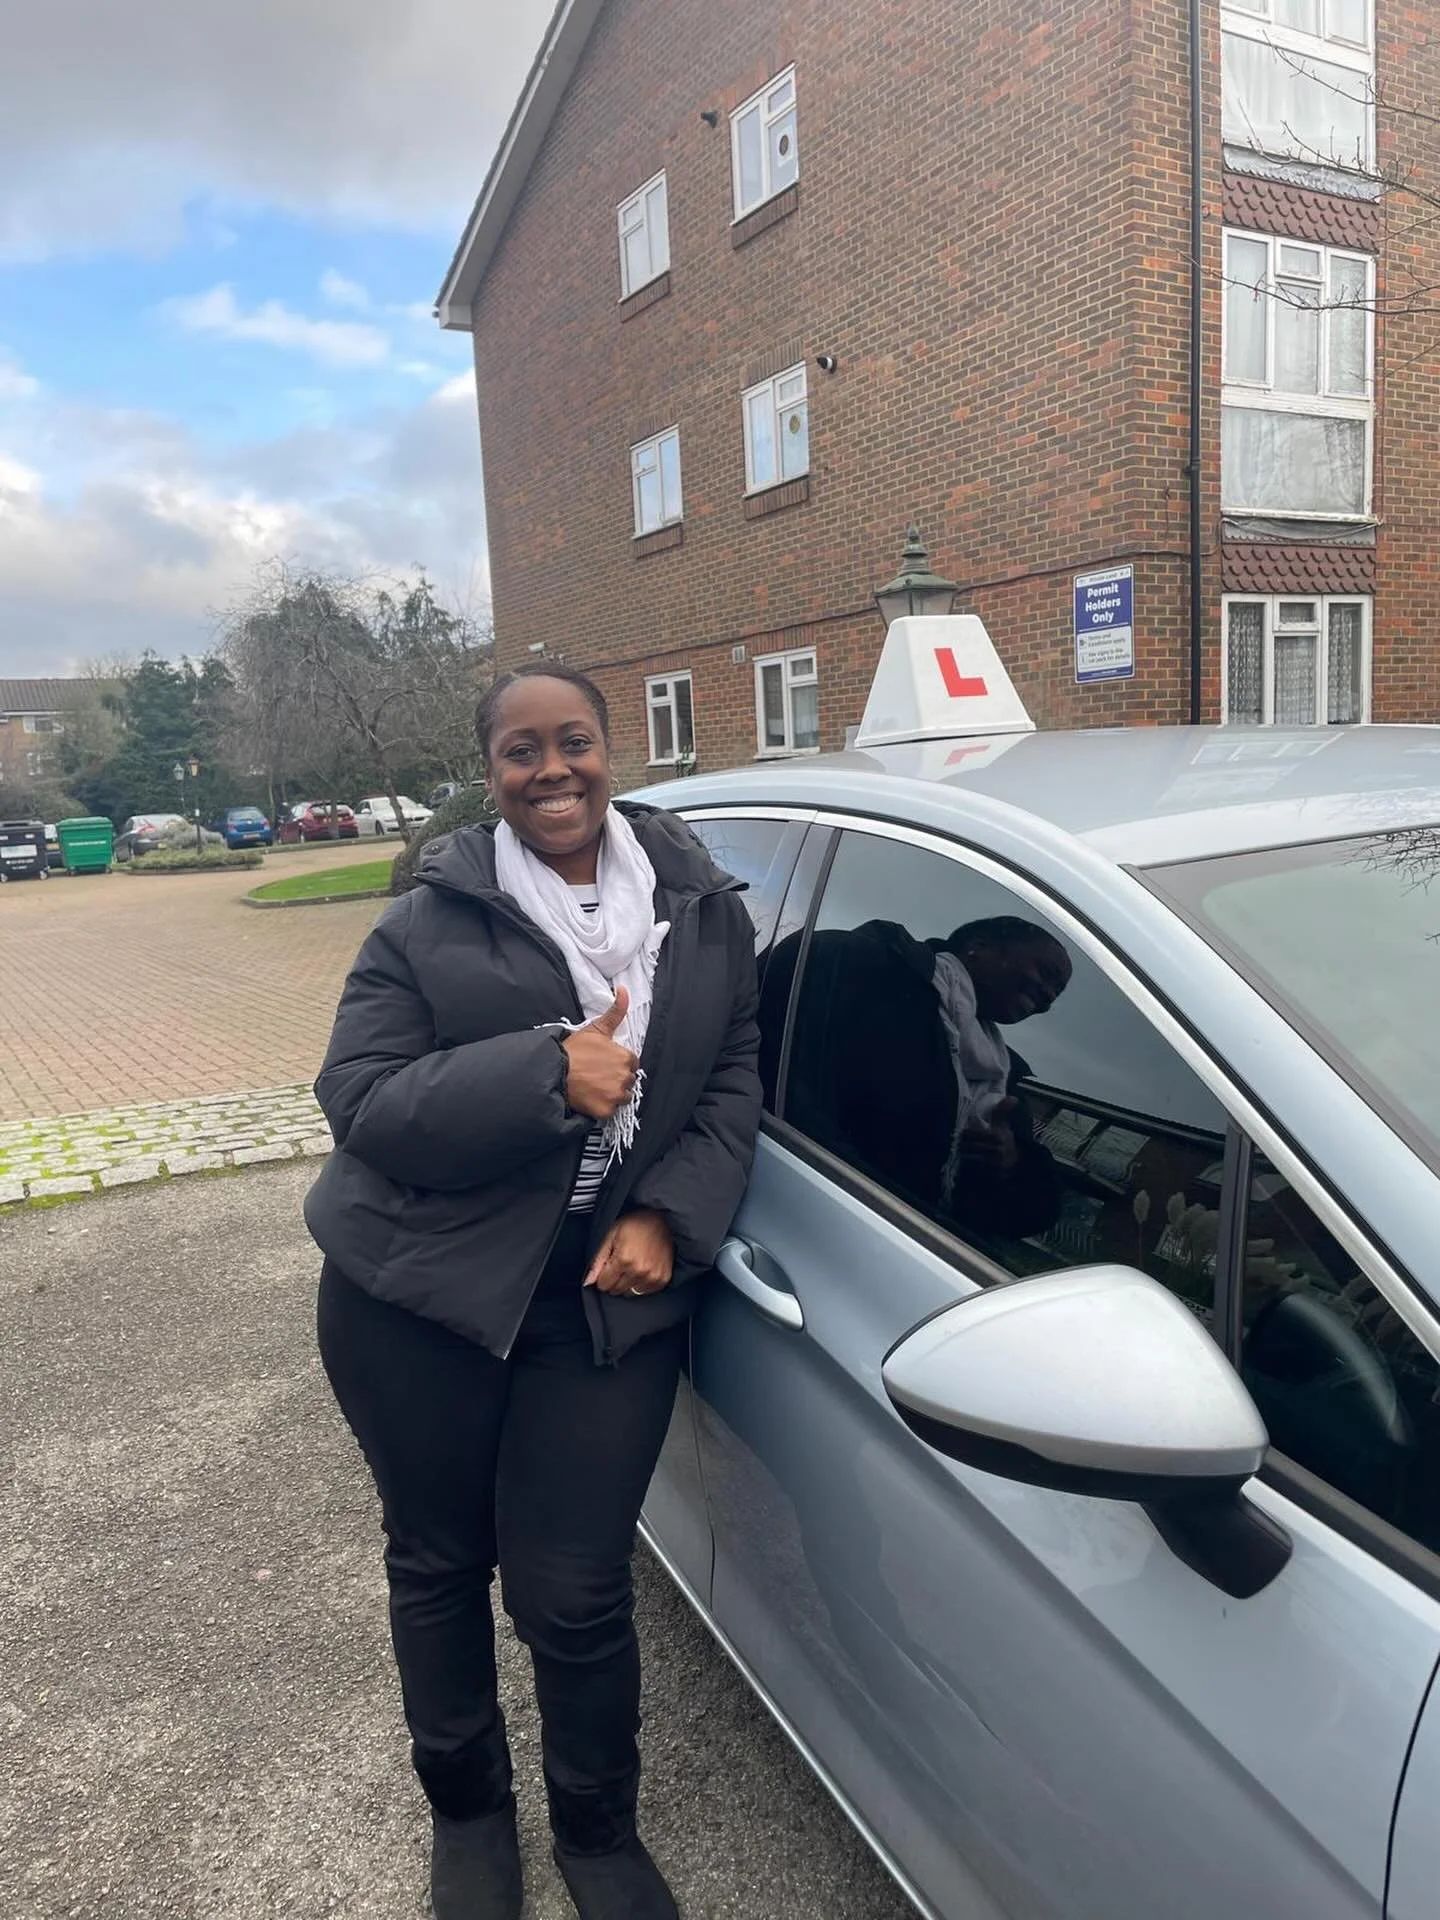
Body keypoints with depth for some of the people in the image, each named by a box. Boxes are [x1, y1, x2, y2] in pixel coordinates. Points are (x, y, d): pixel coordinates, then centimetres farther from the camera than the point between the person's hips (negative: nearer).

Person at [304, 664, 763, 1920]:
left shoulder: (702, 908, 3)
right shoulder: (432, 921, -5)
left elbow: (734, 1085, 4)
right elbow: (358, 1101, -12)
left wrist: (669, 1216, -11)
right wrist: (549, 1073, -24)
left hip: (612, 1299, 1)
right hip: (419, 1297, 0)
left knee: (577, 1590, 6)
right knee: (441, 1563, 18)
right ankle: (466, 1806, 46)